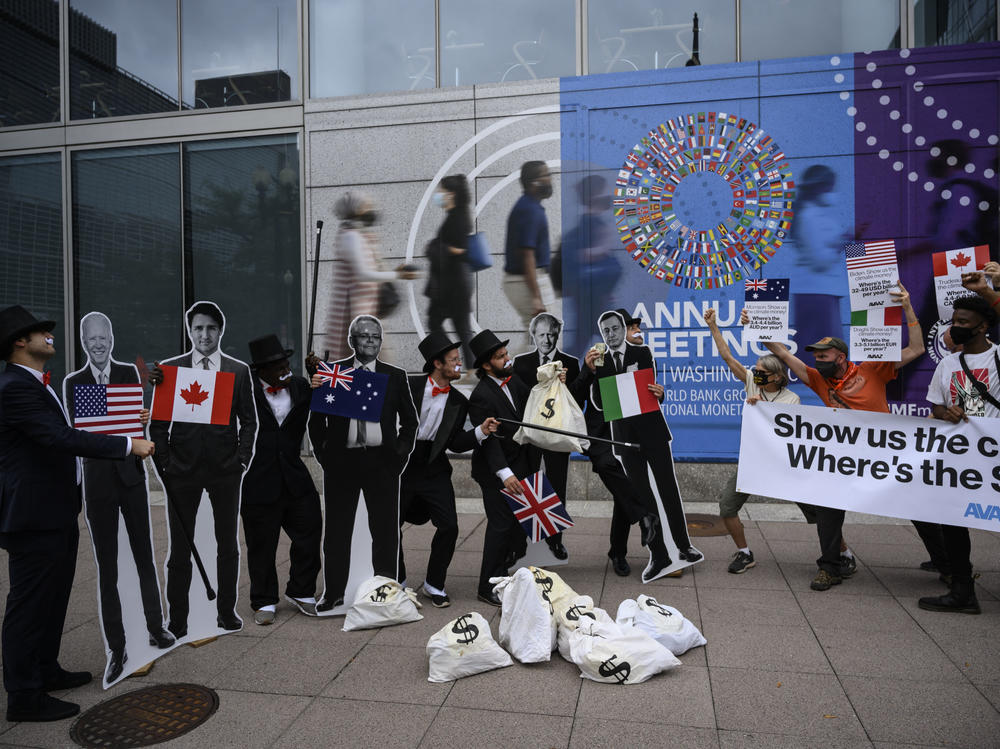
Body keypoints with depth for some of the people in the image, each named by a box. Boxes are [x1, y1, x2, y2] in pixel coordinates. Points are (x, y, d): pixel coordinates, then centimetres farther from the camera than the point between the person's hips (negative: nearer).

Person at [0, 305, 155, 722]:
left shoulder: (36, 385, 15)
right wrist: (129, 445, -25)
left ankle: (46, 671, 36)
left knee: (53, 598, 21)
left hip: (56, 512, 11)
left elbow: (63, 434, 17)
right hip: (34, 515, -10)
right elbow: (64, 438, -27)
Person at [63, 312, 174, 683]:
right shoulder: (72, 383, 5)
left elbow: (139, 419, -3)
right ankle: (116, 649, 14)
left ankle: (155, 627, 27)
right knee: (106, 566, 5)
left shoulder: (129, 373, 6)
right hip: (97, 481, 0)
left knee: (145, 555, 10)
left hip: (131, 475, 0)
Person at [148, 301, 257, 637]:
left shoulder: (239, 370, 4)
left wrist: (242, 458, -4)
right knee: (180, 549, 5)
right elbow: (159, 422, 4)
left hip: (226, 469, 1)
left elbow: (248, 420, 6)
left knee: (228, 545, 11)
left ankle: (226, 611, 25)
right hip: (182, 469, -1)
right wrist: (163, 464, -3)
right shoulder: (170, 368, 3)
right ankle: (177, 620, 16)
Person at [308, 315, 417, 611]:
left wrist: (400, 453, 1)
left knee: (386, 530, 5)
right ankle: (334, 593, 22)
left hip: (382, 461, 0)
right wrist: (323, 454, -1)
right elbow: (317, 420, 7)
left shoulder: (395, 376, 7)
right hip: (341, 461, 0)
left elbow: (410, 420, 12)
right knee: (337, 530, 8)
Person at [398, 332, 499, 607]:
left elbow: (455, 443, -2)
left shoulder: (459, 402, 2)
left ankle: (434, 585, 14)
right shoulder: (408, 386, -7)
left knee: (449, 527, -7)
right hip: (401, 466, -2)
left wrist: (481, 431, -15)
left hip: (434, 469, 2)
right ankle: (397, 582, 30)